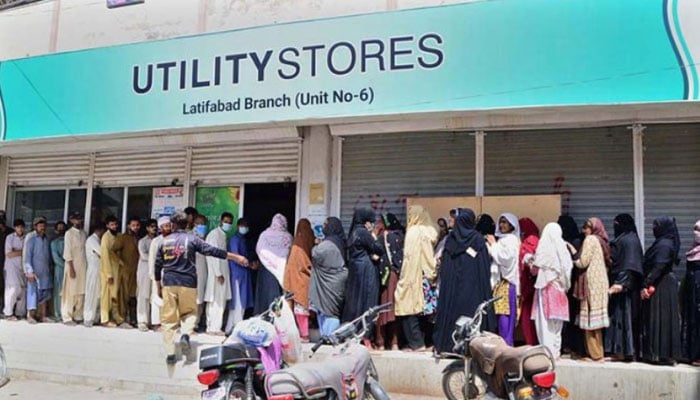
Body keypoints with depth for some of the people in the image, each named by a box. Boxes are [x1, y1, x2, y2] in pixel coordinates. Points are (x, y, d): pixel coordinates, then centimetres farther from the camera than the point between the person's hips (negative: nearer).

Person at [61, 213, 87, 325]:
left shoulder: (84, 233, 12)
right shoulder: (69, 233, -4)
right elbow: (67, 251, -9)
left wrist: (87, 266, 7)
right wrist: (71, 268, -14)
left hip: (83, 266, 5)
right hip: (73, 266, -5)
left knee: (81, 292, 5)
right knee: (70, 292, -2)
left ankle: (78, 316, 11)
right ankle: (67, 318, 4)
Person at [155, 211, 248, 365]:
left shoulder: (164, 241, 9)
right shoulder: (192, 239, 0)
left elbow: (158, 265, 12)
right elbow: (213, 251, -4)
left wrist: (159, 286, 23)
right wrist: (237, 257, 0)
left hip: (168, 283, 2)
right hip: (187, 283, -2)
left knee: (168, 319, 6)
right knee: (189, 313, 14)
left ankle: (170, 353, 3)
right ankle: (185, 334, -15)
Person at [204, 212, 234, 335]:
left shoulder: (223, 235, 18)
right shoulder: (214, 234, -9)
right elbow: (214, 254, -15)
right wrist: (219, 274, -18)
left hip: (222, 272, 9)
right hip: (217, 273, -9)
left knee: (220, 301, 11)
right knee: (217, 301, -7)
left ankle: (211, 327, 16)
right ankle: (215, 328, -4)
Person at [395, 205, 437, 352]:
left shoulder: (414, 231, -9)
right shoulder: (430, 232, 10)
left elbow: (409, 256, -13)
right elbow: (431, 257, 9)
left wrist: (404, 277, -9)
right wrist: (431, 273, 11)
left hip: (413, 275, -7)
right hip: (425, 276, 7)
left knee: (409, 308, -2)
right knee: (421, 309, 11)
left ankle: (417, 343, -3)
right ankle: (421, 341, 14)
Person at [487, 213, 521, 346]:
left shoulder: (511, 239, -5)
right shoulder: (503, 239, 21)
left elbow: (504, 258, -16)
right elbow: (495, 259, 20)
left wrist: (493, 245, -7)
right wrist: (491, 245, 8)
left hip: (508, 282, -9)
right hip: (501, 280, 9)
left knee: (505, 315, -10)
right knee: (502, 316, 6)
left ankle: (506, 344, -9)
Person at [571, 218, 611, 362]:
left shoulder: (590, 239, -6)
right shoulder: (601, 241, 17)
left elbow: (583, 262, -12)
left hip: (592, 282, -8)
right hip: (600, 281, 8)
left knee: (590, 317, -6)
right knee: (596, 318, 10)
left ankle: (595, 354, -4)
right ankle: (598, 353, 13)